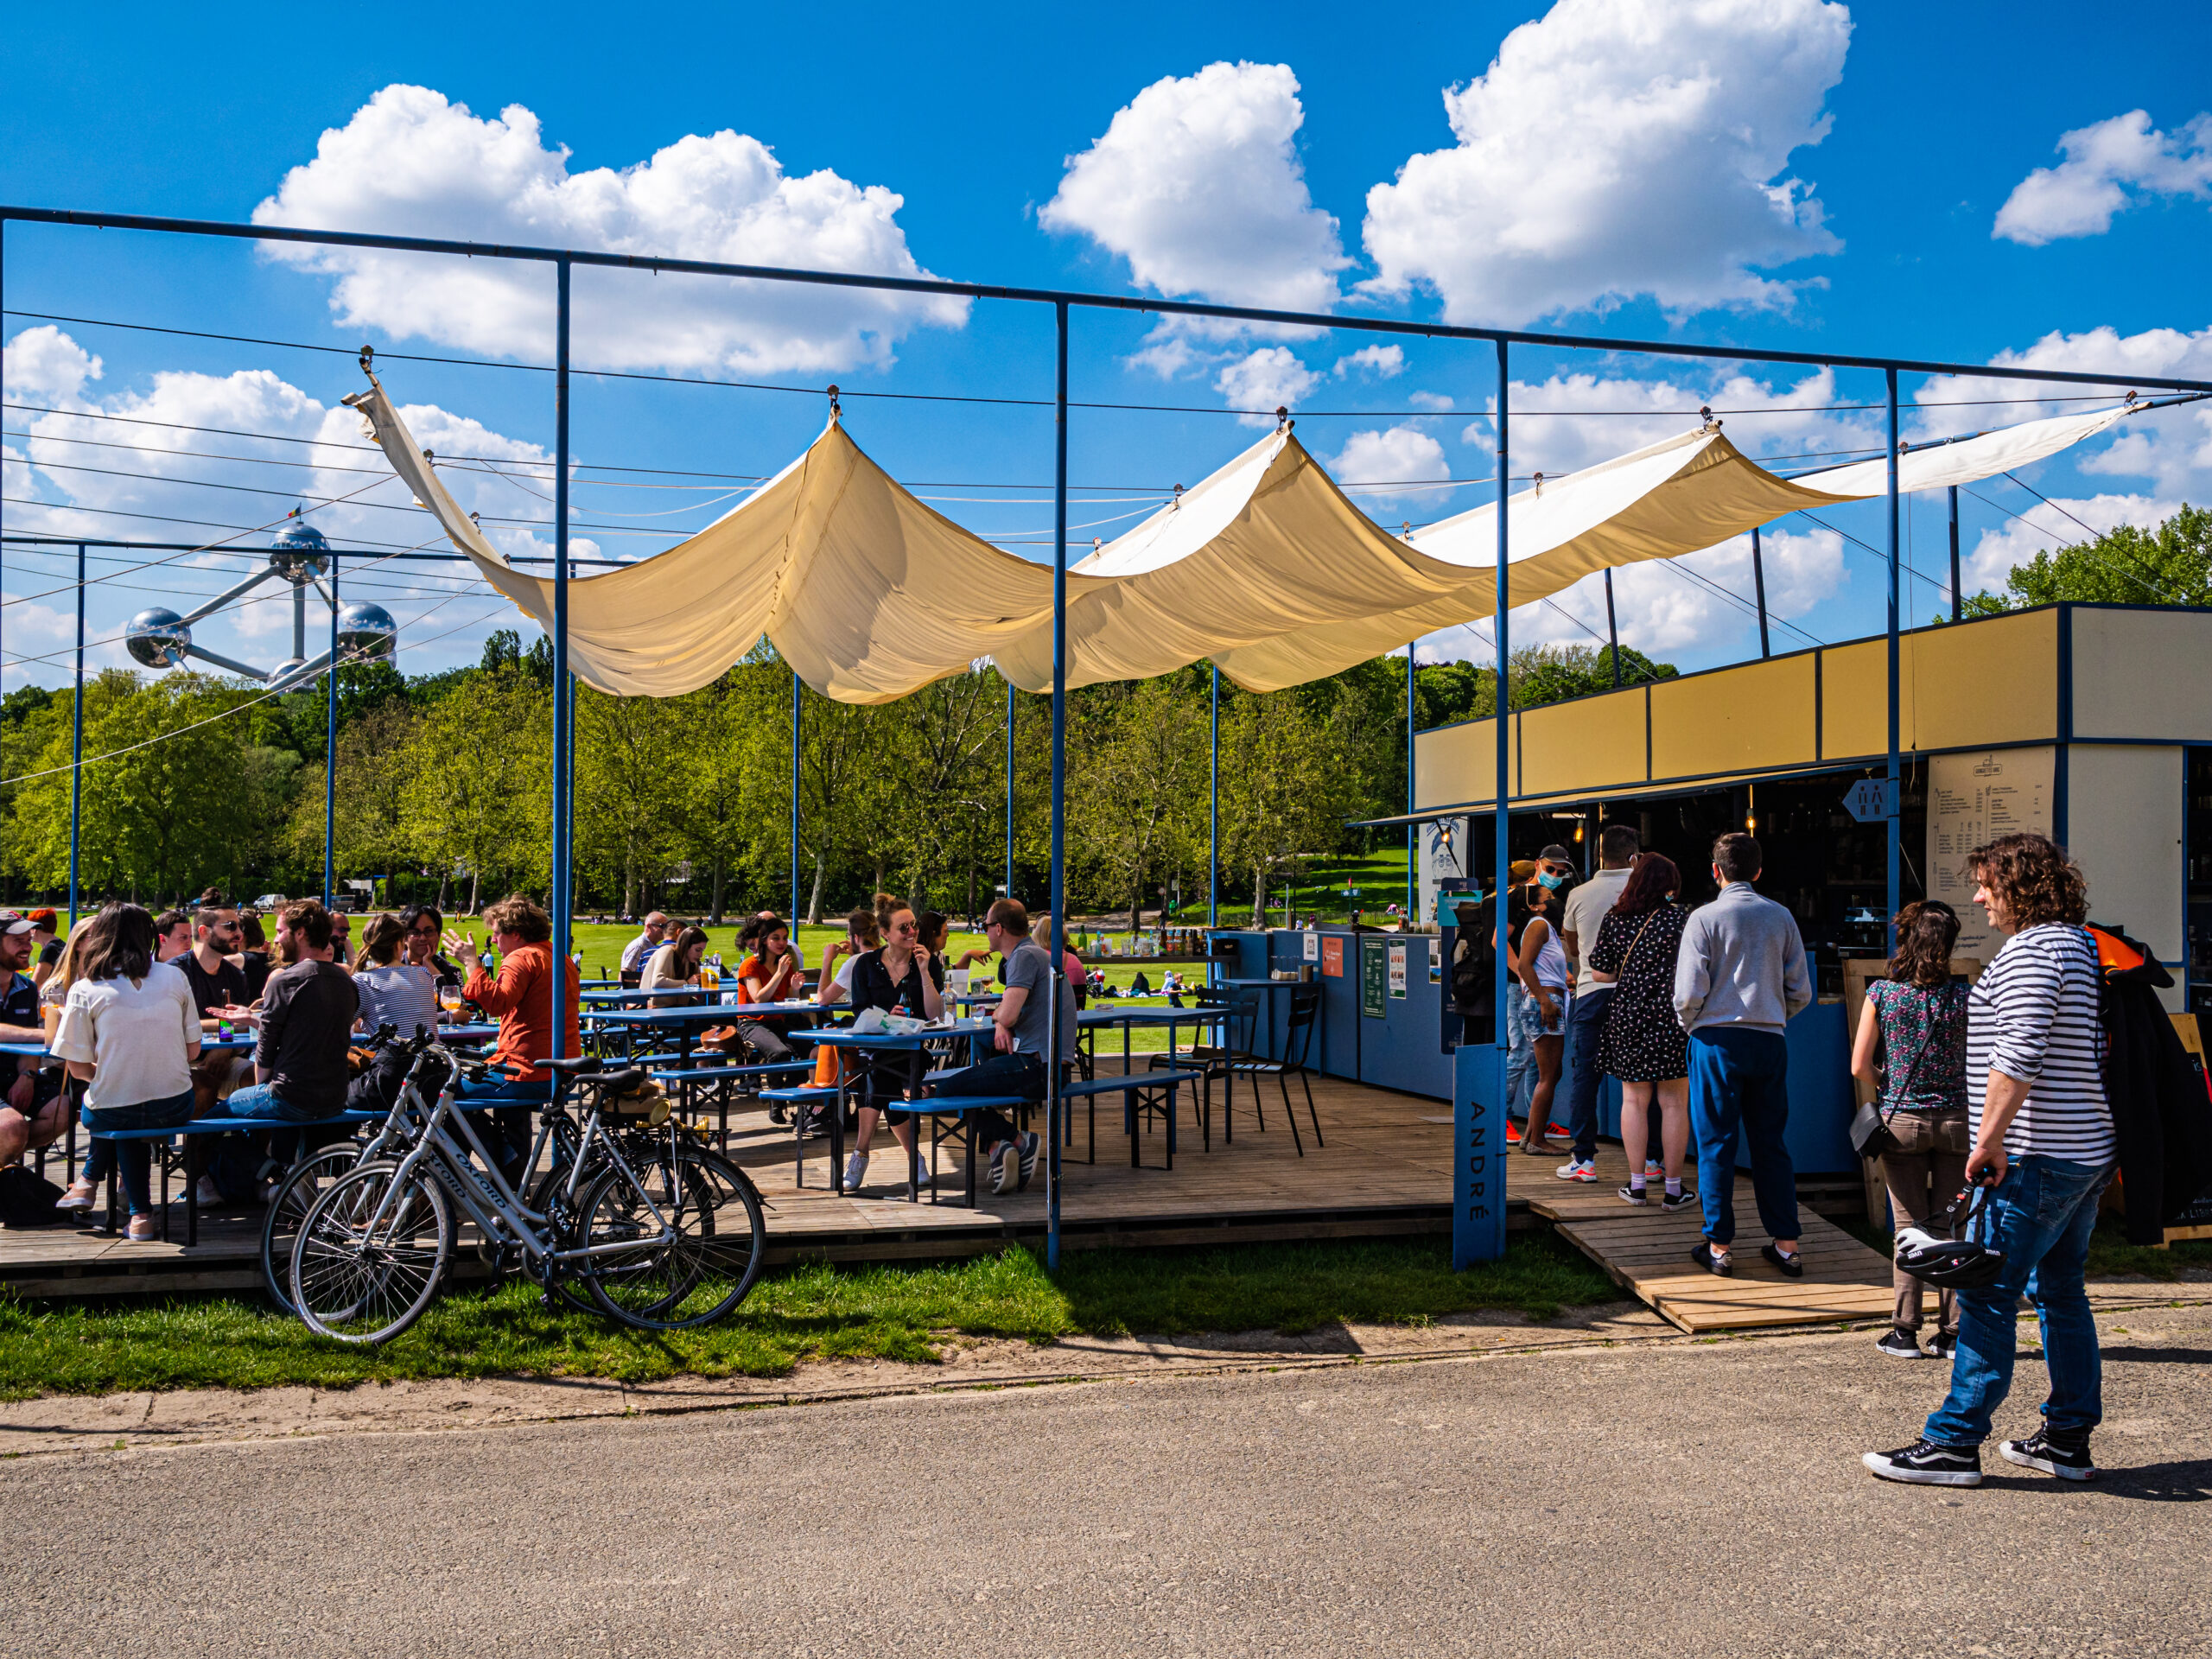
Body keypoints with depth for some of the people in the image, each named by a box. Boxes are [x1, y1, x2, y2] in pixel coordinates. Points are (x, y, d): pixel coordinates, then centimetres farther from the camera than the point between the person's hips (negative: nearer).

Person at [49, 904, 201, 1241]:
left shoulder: (85, 990, -4)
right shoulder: (174, 977, 2)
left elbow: (78, 1067, -3)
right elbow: (193, 1051, 6)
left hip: (112, 1115, -1)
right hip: (176, 1110, 2)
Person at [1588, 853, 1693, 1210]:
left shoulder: (1615, 918, 2)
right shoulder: (1679, 917, -6)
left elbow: (1599, 973, 4)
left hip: (1627, 1017, 3)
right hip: (1671, 1019, -3)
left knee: (1634, 1101, 11)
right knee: (1673, 1104, 4)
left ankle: (1637, 1184, 14)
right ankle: (1672, 1189, 7)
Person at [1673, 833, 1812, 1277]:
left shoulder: (1704, 918, -7)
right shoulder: (1781, 917, 5)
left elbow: (1689, 994, -11)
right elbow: (1801, 992, 6)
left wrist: (1690, 1025, 9)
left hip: (1718, 1040, -3)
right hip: (1770, 1040, 3)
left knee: (1716, 1144, 3)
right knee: (1771, 1142, 10)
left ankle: (1719, 1246, 7)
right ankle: (1786, 1245, 12)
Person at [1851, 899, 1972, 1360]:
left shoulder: (1882, 993, -7)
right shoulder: (1962, 997, -7)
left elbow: (1859, 1066, -6)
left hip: (1901, 1119, 0)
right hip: (1956, 1119, 0)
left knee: (1909, 1227, 7)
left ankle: (1905, 1333, 8)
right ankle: (1953, 1332, 11)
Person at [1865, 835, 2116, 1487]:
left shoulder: (2030, 950, -14)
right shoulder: (2084, 946, 17)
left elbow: (2020, 1052, -25)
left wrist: (1990, 1138, -22)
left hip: (2036, 1159, -10)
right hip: (2088, 1154, 10)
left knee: (1986, 1298, -6)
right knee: (2060, 1292, 15)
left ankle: (1954, 1443, -2)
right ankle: (2068, 1440, 21)